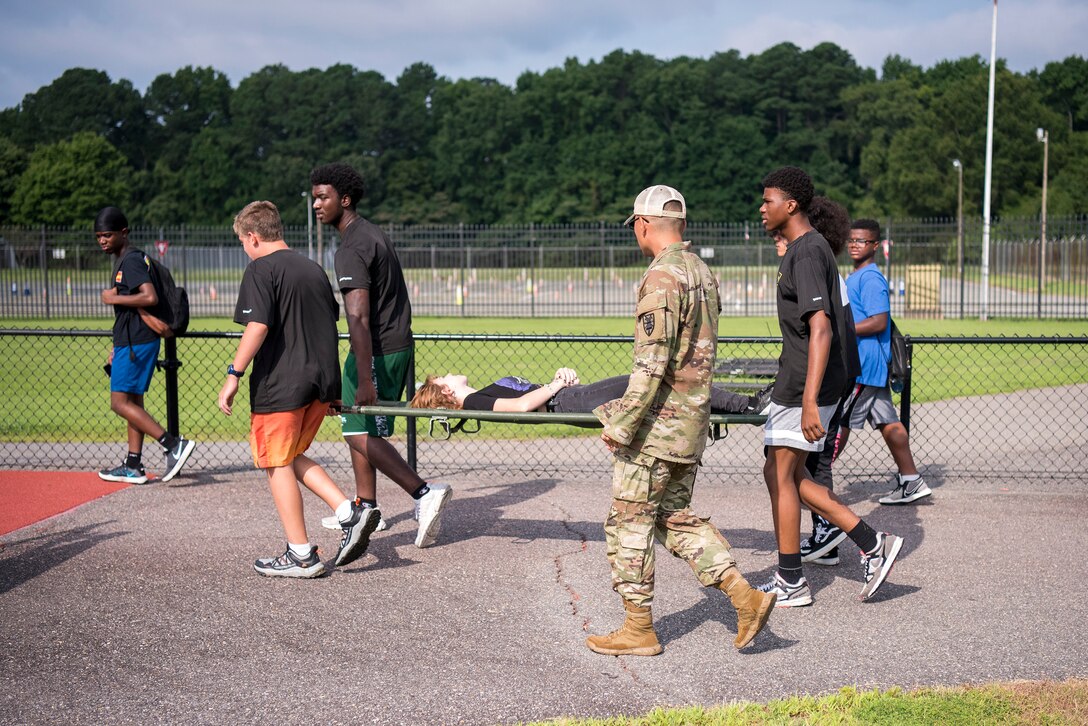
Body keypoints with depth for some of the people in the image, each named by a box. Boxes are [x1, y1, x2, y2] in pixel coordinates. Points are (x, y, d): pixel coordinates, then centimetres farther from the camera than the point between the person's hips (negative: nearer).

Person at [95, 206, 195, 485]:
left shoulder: (132, 260, -14)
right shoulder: (123, 261, 17)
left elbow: (150, 297, -29)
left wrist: (114, 298, -17)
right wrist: (118, 347, 23)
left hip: (136, 343, -10)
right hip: (130, 343, 10)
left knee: (120, 403, -12)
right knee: (133, 402, 12)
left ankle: (173, 444, -16)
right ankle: (133, 466, 18)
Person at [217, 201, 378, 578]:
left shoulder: (261, 269, -8)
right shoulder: (314, 269, 15)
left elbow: (258, 327, -20)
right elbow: (331, 326, 20)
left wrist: (233, 375, -16)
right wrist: (331, 387, 26)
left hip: (280, 385, -8)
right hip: (320, 382, 8)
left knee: (278, 464, 4)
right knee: (293, 457, 21)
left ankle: (301, 555, 6)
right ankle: (350, 511, 5)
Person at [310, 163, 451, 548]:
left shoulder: (351, 249, -18)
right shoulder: (374, 234, 14)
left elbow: (359, 318, -26)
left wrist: (365, 380, -30)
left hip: (377, 351, -10)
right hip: (398, 344, 10)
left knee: (361, 434, -10)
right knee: (356, 427, 18)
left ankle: (424, 493, -15)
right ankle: (366, 507, 25)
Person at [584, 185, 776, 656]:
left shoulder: (662, 277, -17)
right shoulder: (702, 271, 12)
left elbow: (652, 361, -23)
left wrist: (621, 424, -19)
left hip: (659, 422, -9)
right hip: (693, 419, 9)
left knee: (629, 520, 3)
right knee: (675, 516, 17)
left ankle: (638, 629, 9)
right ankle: (744, 596, 8)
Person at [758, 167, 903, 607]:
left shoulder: (807, 254, -17)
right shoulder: (804, 249, 16)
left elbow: (821, 329, -26)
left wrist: (810, 399, -32)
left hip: (805, 384, -10)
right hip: (797, 380, 10)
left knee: (779, 475, -2)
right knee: (785, 475, 11)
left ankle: (791, 584, 7)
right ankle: (873, 544, 12)